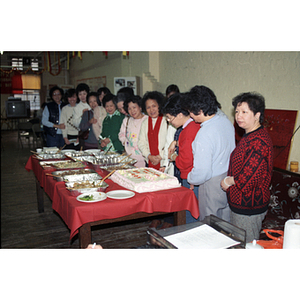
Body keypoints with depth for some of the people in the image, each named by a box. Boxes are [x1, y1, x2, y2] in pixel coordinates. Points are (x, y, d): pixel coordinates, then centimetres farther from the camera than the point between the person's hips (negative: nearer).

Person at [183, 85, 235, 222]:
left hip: (213, 184, -8)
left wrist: (190, 179, -4)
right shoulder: (225, 120, -4)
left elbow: (202, 172, -26)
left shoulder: (204, 134, -28)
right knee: (225, 223, 22)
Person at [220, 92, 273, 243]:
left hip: (249, 208, -10)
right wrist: (228, 180, 7)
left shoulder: (259, 141, -23)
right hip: (240, 203, 10)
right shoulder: (249, 136, 11)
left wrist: (229, 181, -12)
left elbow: (249, 176, -27)